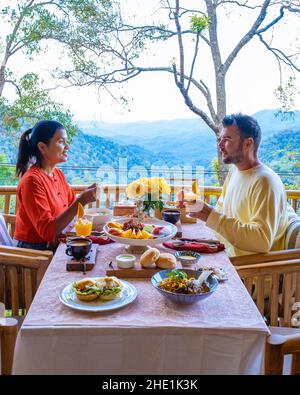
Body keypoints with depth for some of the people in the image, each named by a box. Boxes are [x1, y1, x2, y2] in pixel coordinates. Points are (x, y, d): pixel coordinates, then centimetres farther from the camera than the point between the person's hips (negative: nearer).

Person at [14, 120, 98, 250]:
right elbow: (47, 231, -23)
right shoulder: (32, 180, -18)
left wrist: (85, 195, -8)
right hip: (33, 252, -7)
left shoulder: (58, 174, 7)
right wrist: (81, 201, -28)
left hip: (54, 247, 7)